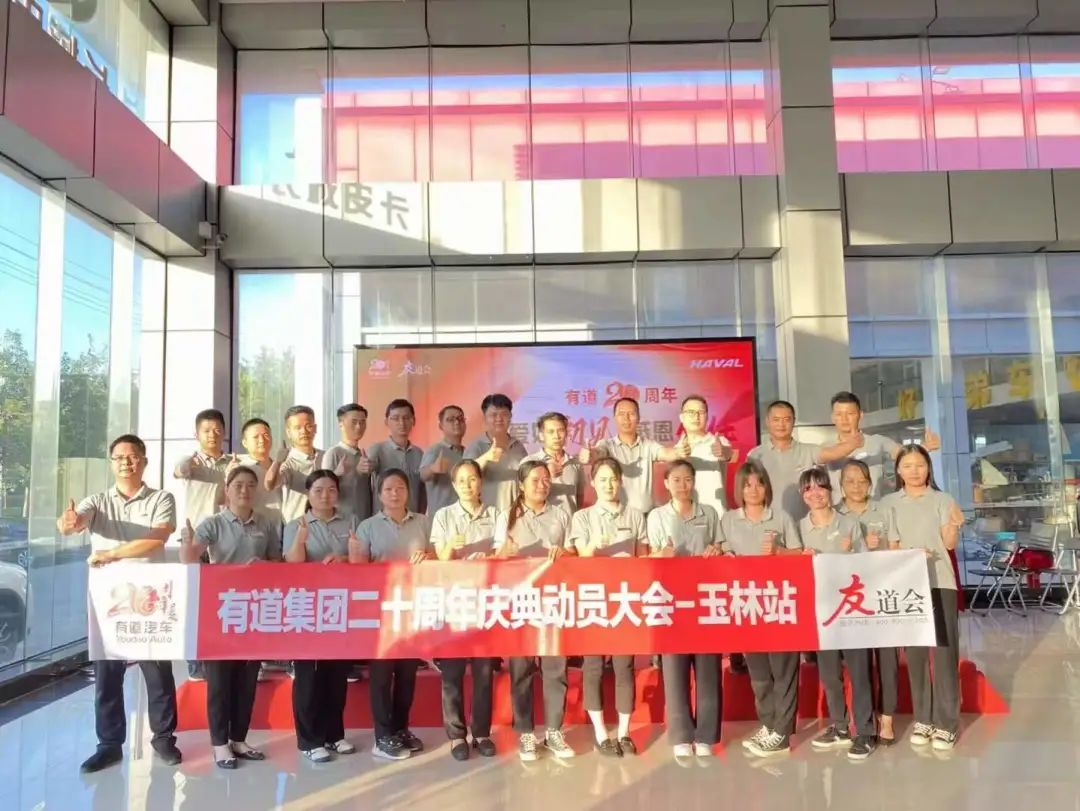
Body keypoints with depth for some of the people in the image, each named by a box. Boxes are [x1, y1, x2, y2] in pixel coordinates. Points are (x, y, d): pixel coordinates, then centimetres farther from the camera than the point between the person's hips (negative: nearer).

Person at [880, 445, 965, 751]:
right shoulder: (889, 503, 8)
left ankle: (946, 723, 3)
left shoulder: (942, 500, 4)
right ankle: (923, 719, 13)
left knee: (944, 651, -3)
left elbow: (950, 544, -3)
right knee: (915, 652, 5)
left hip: (940, 582, -1)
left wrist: (954, 525, -22)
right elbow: (890, 547, 5)